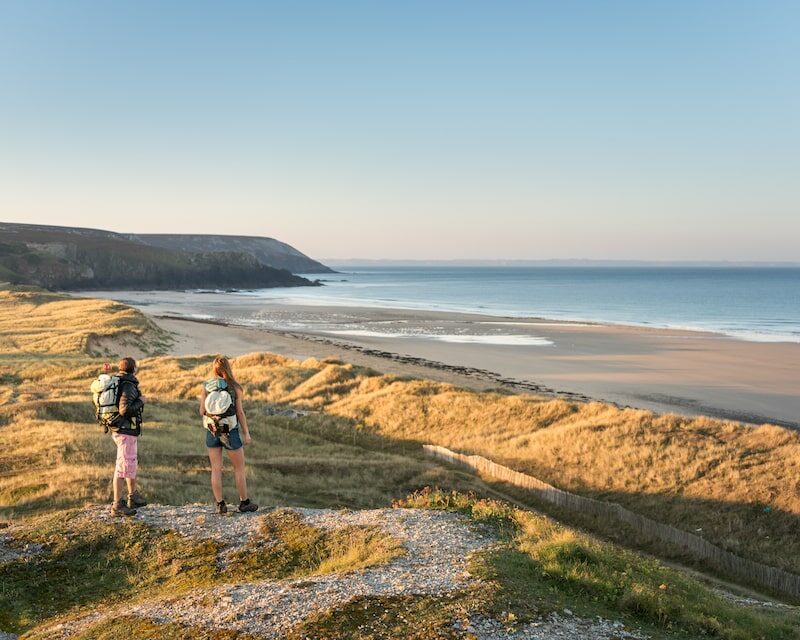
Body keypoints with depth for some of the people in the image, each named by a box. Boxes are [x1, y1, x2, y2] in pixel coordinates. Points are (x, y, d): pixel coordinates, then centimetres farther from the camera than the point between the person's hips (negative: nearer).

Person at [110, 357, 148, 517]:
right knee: (124, 467, -6)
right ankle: (117, 506, -3)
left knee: (132, 462, 23)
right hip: (126, 431, -10)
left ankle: (133, 497, 33)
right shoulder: (128, 386, -18)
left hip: (119, 429, 10)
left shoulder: (116, 383, 11)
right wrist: (140, 401, -12)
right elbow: (125, 409, -27)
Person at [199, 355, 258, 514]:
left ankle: (220, 505, 7)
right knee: (239, 468, 11)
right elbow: (240, 412, -9)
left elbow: (202, 411, -2)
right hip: (230, 432, -2)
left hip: (212, 431, 2)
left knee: (216, 469, 9)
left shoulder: (206, 386, -3)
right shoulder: (234, 387, -9)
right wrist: (246, 433, -1)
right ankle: (244, 502, 18)